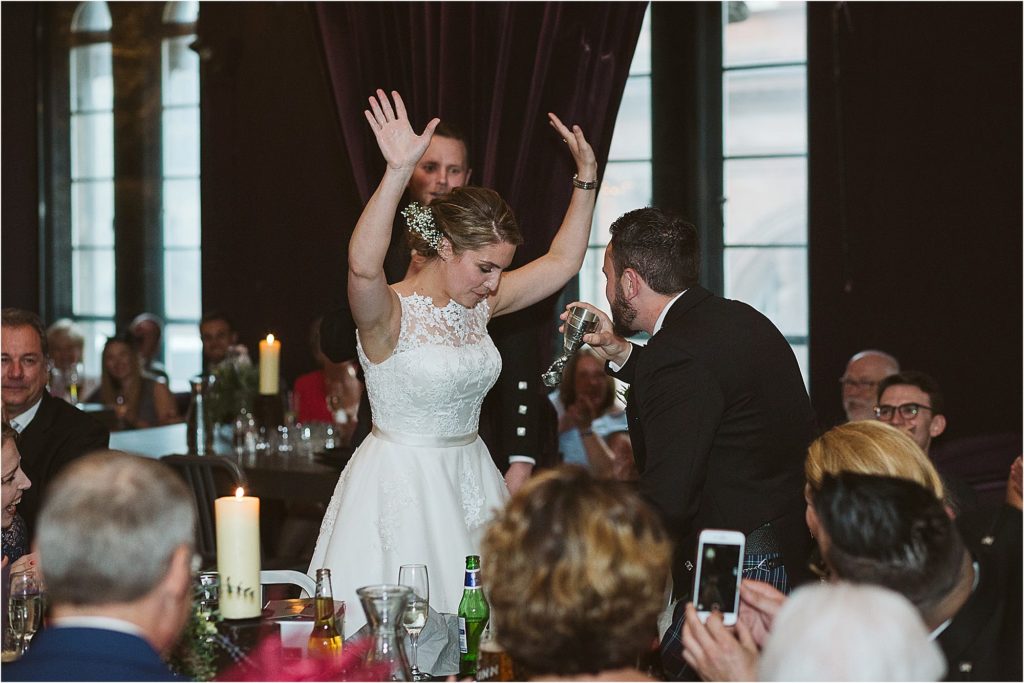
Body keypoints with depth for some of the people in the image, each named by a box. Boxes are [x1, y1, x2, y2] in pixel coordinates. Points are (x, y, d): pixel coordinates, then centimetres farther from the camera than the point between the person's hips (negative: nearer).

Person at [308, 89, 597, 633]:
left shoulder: (477, 306, 6)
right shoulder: (389, 313, -16)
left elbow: (562, 261, 12)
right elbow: (363, 266, -38)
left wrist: (586, 178, 7)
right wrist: (398, 172, -46)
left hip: (468, 477, 7)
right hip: (400, 481, -7)